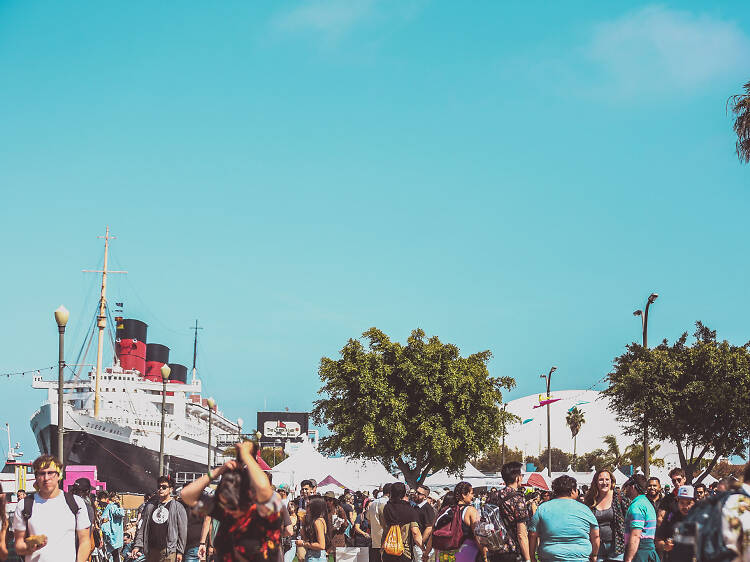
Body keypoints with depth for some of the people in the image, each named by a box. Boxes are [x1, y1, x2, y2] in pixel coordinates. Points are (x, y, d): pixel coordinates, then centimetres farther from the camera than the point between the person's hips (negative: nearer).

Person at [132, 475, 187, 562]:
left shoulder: (177, 507, 4)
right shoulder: (150, 507, 17)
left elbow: (182, 531, 0)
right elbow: (143, 528, 16)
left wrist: (180, 551, -6)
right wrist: (138, 545, 4)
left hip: (169, 552, -5)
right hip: (151, 551, 5)